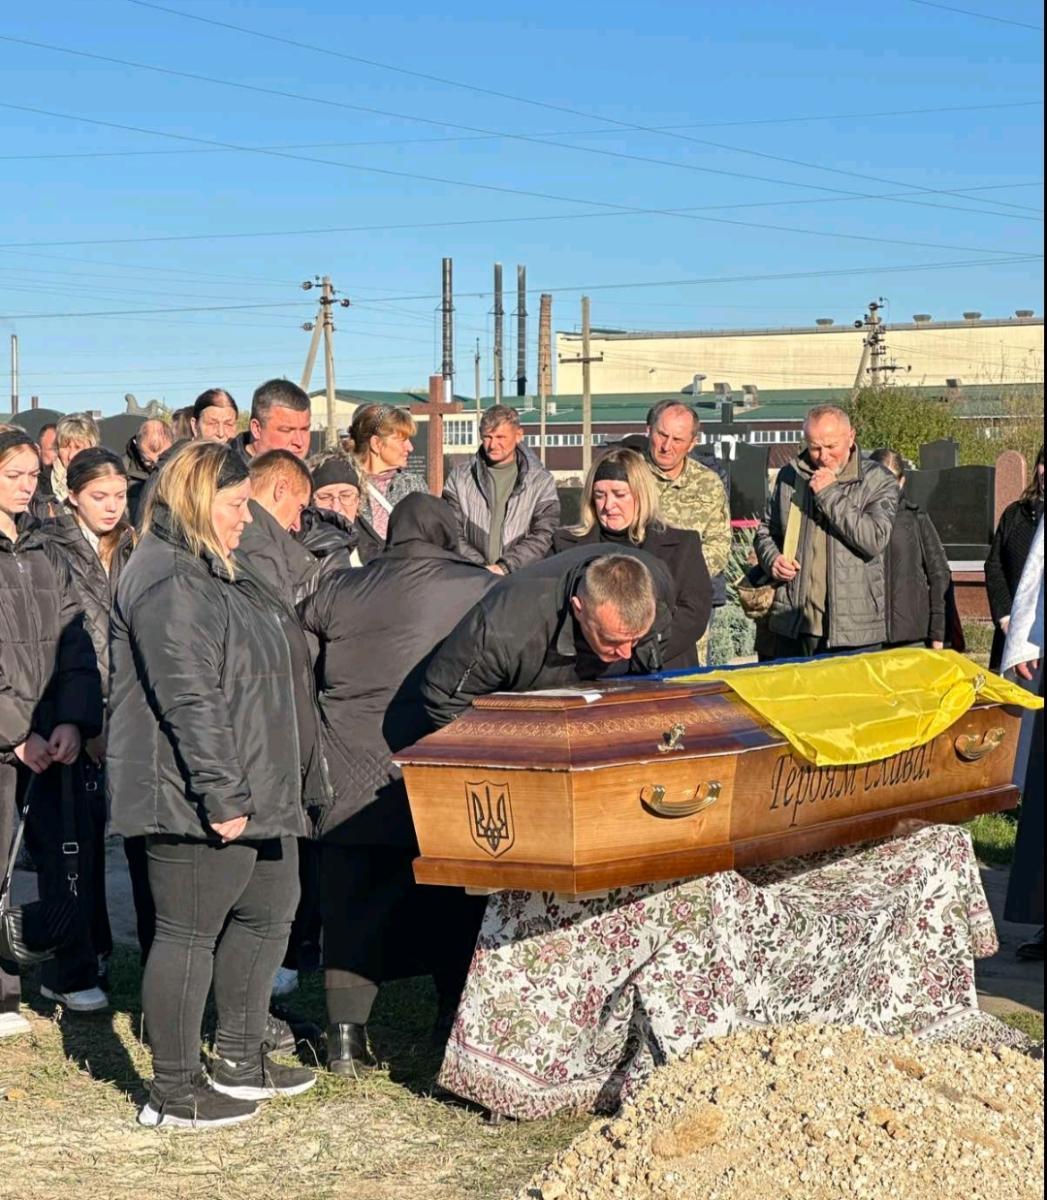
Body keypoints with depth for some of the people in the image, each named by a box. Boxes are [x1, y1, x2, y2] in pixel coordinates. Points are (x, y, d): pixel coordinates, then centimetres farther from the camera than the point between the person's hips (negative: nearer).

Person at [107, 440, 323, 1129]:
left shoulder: (222, 570, 16)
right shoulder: (168, 582, -18)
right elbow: (190, 698, -24)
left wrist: (273, 787, 26)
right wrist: (221, 795, -25)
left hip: (257, 789, 11)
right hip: (196, 804, -11)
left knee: (267, 913, 19)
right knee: (190, 935, -1)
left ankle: (240, 1058, 32)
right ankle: (175, 1092, 10)